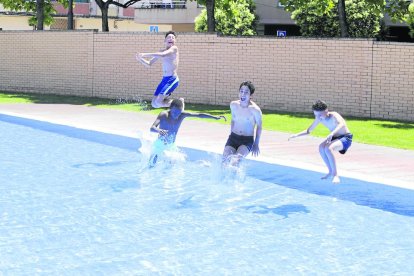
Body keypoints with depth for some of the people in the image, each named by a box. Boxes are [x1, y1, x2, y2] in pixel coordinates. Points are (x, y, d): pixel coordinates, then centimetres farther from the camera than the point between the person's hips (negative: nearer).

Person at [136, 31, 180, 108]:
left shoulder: (174, 48, -7)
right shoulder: (161, 51, 14)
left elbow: (163, 55, -26)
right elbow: (149, 64, 17)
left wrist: (146, 54, -24)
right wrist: (140, 59, -2)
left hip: (172, 79, -8)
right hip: (164, 79, 8)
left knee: (158, 102, -18)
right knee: (154, 103, 6)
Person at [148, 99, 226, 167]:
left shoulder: (182, 115, -14)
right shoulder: (164, 114, -25)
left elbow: (199, 115, -12)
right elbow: (152, 128, -37)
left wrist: (215, 117, -20)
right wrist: (159, 130, -60)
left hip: (171, 145, 3)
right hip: (160, 144, -3)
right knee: (152, 165, 1)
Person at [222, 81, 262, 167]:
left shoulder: (255, 109, -15)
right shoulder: (233, 105, -1)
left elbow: (259, 127, -1)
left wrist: (256, 145, 1)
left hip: (248, 140, -4)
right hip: (233, 137, 4)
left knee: (235, 159, -29)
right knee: (225, 158, -20)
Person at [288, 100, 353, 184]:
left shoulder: (334, 116, -27)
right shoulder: (319, 118, -6)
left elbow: (342, 124, -49)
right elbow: (308, 130, 5)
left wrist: (332, 134, -64)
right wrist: (297, 135, -11)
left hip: (346, 138, -8)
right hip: (335, 138, 8)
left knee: (328, 148, -29)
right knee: (321, 147, -13)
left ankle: (335, 175, -22)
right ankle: (331, 172, 2)